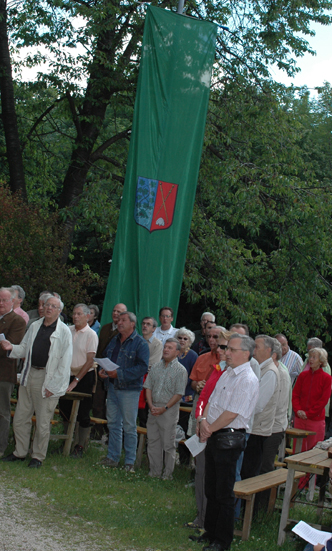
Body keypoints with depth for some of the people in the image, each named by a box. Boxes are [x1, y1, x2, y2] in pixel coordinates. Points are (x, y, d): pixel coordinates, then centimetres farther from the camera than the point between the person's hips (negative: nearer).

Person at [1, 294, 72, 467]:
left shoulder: (64, 332, -6)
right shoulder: (34, 327, 11)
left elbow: (65, 362, -9)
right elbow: (24, 349, 19)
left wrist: (53, 385, -13)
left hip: (47, 378, -5)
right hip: (29, 375, 6)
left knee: (42, 422, 2)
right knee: (20, 418, 9)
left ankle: (38, 456, 16)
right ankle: (20, 452, 24)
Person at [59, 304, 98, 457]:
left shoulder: (91, 334, -9)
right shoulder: (68, 330, 4)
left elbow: (90, 360, -12)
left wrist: (76, 381, -15)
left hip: (84, 377, -5)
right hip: (68, 375, 5)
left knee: (83, 414, -1)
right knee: (65, 410, 8)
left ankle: (80, 447, 9)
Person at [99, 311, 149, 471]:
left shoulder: (140, 343, -9)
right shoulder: (114, 341, 13)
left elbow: (143, 367, -18)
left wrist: (119, 374, -21)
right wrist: (103, 370, 2)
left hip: (130, 390, -7)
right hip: (113, 387, 7)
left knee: (129, 427, -1)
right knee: (113, 423, 11)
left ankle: (129, 461, 7)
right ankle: (112, 457, 21)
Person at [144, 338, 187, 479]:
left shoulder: (181, 370, -6)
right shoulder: (155, 367, 10)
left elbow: (178, 394, -10)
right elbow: (148, 387, 10)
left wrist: (164, 408, -14)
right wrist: (151, 405, -4)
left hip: (169, 411, -5)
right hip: (153, 409, 5)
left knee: (168, 444, 0)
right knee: (152, 441, 9)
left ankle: (168, 473, 10)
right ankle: (155, 471, 19)